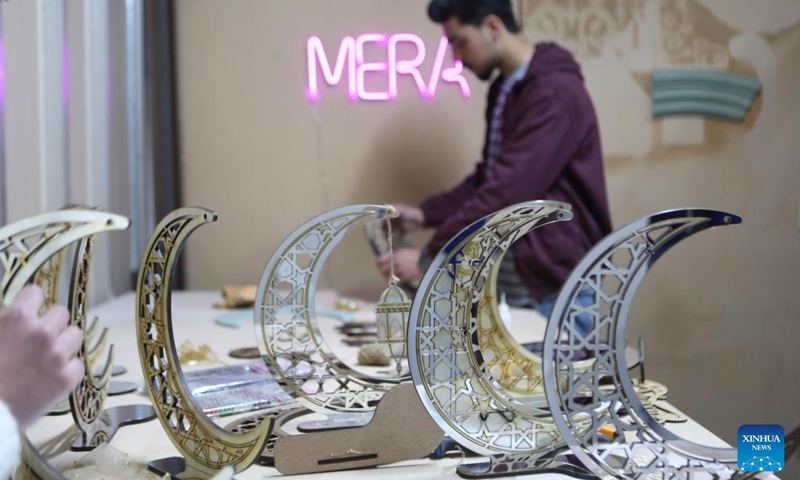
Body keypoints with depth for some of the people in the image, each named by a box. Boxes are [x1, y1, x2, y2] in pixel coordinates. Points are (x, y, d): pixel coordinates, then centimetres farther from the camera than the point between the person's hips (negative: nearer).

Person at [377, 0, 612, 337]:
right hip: (510, 285, 8)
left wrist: (427, 258, -22)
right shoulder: (503, 90, 11)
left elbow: (508, 192, -25)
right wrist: (425, 214, 4)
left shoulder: (554, 92, -18)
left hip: (554, 288, -8)